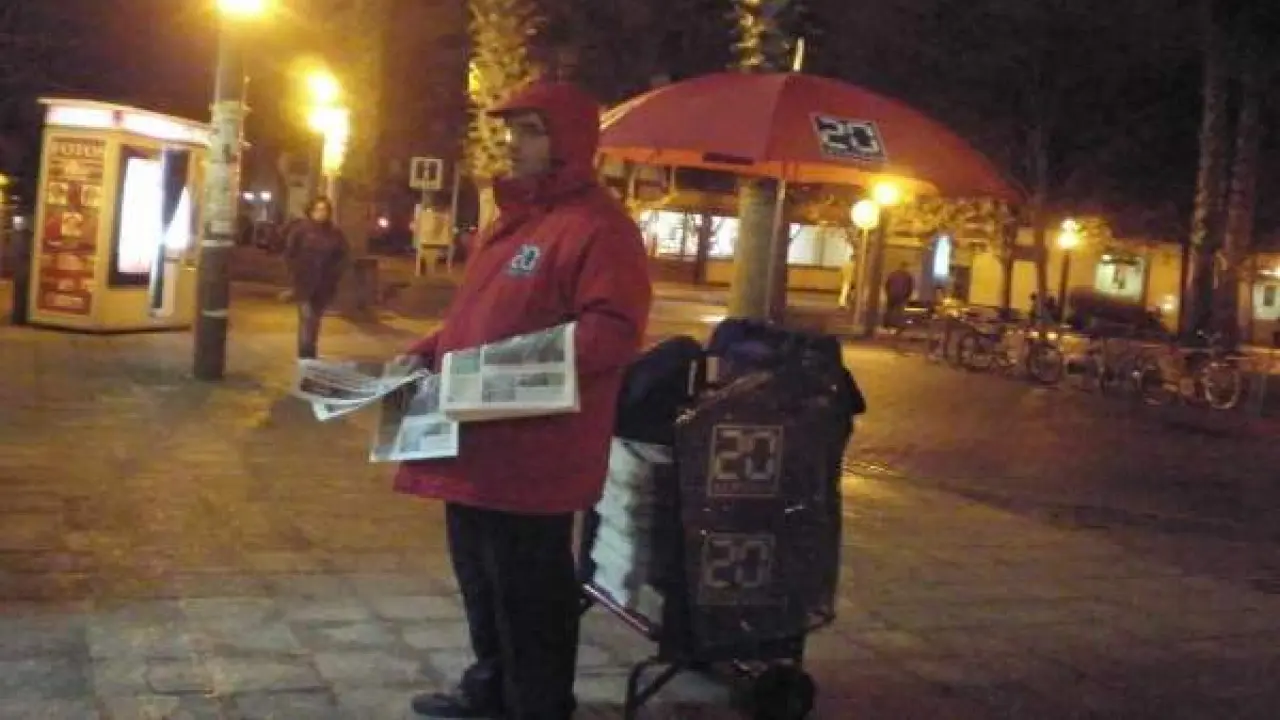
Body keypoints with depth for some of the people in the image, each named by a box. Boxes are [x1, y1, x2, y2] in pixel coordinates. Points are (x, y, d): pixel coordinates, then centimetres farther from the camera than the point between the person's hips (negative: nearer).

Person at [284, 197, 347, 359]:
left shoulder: (335, 233, 3)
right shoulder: (301, 229, -5)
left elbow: (342, 256, 9)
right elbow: (289, 253, -3)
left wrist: (334, 274, -2)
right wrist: (297, 272, -7)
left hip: (325, 284, 3)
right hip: (305, 282, -3)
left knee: (315, 319, 13)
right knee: (306, 318, -12)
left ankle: (310, 355, 25)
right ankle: (305, 356, -10)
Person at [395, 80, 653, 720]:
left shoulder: (598, 226, -13)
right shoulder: (511, 219, 19)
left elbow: (614, 331, -22)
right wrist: (427, 354, 12)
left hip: (535, 450, -10)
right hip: (477, 438, 10)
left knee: (528, 586, 1)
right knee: (479, 575, 20)